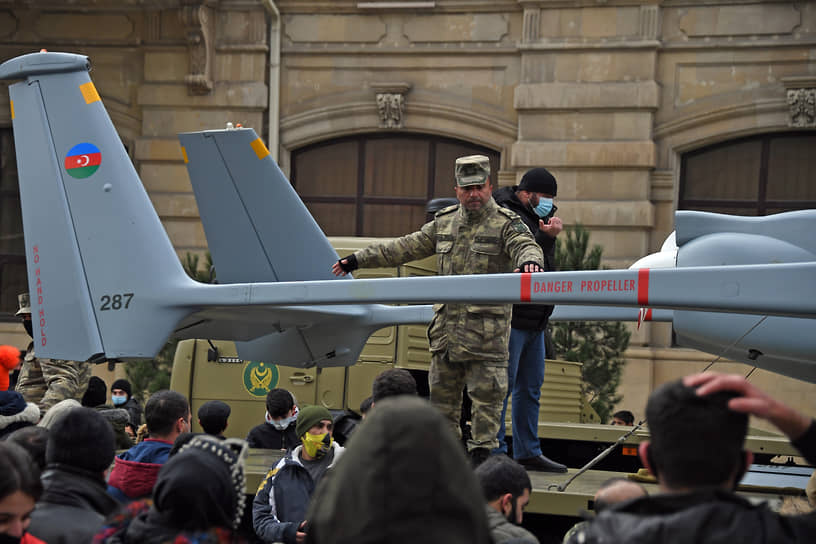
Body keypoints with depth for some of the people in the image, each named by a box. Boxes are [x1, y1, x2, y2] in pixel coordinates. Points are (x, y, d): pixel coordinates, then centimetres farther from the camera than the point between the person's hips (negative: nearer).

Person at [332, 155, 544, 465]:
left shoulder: (506, 224, -2)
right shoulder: (444, 222, 15)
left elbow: (526, 246, -20)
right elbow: (406, 248, 21)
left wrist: (529, 261, -46)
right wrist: (358, 259, 22)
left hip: (486, 328, -6)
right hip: (445, 326, 6)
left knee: (486, 396, -3)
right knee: (442, 392, 11)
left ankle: (481, 453, 5)